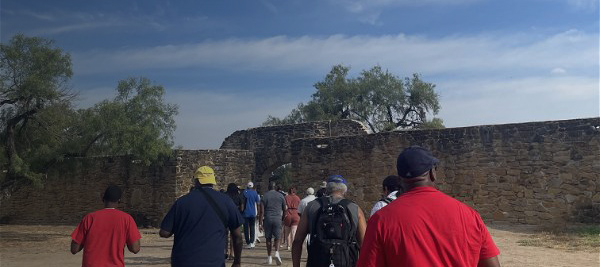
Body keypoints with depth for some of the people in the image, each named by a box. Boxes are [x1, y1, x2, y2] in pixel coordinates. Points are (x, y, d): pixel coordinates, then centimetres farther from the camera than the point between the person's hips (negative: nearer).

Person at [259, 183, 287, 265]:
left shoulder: (265, 195, 2)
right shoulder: (280, 195, 7)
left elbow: (262, 209, -4)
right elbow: (284, 209, 11)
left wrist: (260, 221, -1)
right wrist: (283, 218, 25)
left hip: (268, 218, 0)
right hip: (277, 218, 1)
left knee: (268, 238, 8)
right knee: (277, 237, 7)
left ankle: (269, 257, 12)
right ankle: (277, 253, -15)